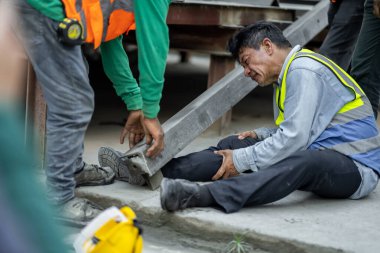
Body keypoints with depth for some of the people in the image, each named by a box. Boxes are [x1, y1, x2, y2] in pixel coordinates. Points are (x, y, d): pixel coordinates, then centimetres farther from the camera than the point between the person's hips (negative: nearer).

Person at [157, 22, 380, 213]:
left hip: (357, 168, -10)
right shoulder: (289, 73, 16)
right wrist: (261, 135, 5)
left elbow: (294, 138, -22)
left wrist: (241, 161, -16)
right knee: (235, 144, 1)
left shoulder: (303, 70, -15)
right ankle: (162, 170, -11)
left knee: (305, 160, -42)